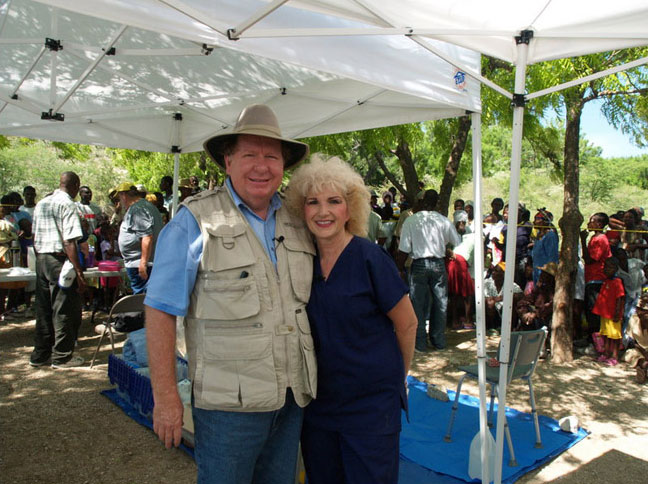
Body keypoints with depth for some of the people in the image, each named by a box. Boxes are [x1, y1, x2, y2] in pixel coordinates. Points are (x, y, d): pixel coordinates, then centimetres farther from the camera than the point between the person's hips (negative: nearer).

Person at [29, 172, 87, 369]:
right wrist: (79, 272, -18)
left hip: (41, 259, 8)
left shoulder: (41, 203, 14)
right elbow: (69, 242, -18)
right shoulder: (67, 205, -12)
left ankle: (40, 354, 23)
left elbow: (35, 237, 17)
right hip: (60, 260, -8)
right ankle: (62, 356, 9)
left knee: (43, 309, 15)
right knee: (64, 310, 2)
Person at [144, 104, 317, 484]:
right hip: (229, 402, -5)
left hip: (293, 397, 5)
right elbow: (161, 311, -10)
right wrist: (165, 396, -11)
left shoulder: (297, 221, 6)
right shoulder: (195, 222, -9)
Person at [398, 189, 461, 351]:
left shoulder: (410, 220, -8)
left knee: (419, 303, 7)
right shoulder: (443, 220, -2)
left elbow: (405, 249, -11)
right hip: (438, 264, 2)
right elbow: (457, 242, 7)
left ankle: (420, 342, 12)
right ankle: (439, 341, 22)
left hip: (419, 264, -2)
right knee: (440, 302, 13)